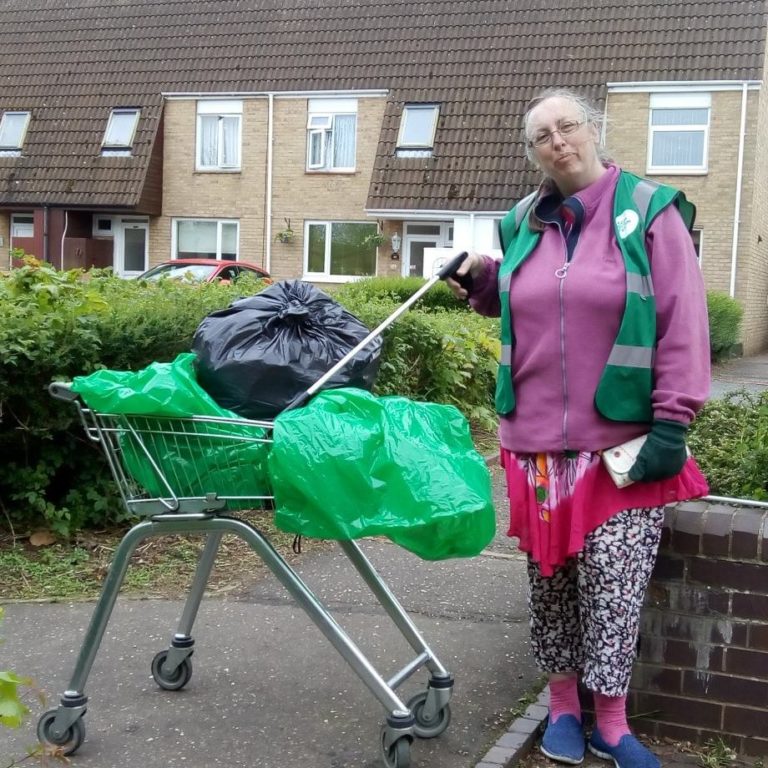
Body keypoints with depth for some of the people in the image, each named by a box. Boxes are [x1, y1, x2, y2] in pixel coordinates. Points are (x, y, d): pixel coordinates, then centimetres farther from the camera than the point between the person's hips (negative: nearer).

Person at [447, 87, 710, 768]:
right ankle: (564, 706, 29)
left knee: (614, 585, -1)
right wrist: (481, 280, 6)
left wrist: (671, 422, -14)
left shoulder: (650, 210, -5)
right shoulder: (523, 223, 9)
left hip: (624, 440, -4)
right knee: (550, 577, 12)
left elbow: (682, 325, -8)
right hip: (537, 438, 5)